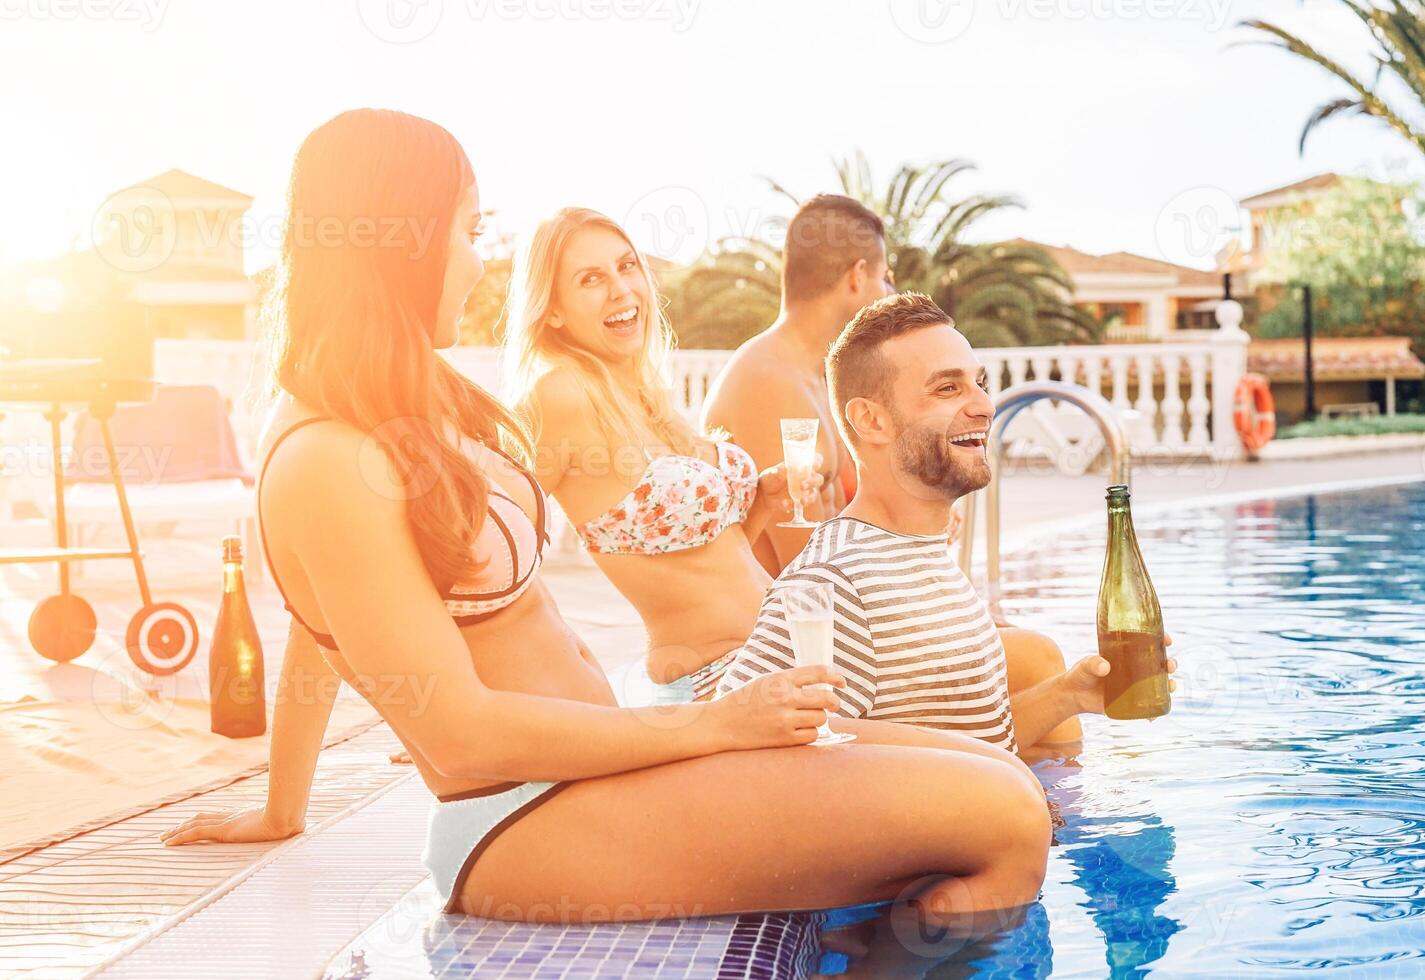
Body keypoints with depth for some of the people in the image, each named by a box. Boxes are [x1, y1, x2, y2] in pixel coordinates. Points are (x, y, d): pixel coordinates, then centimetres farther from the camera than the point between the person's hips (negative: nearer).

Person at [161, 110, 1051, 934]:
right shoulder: (331, 466, -16)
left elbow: (317, 627, 23)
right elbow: (461, 733, -18)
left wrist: (282, 811, 33)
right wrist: (717, 724, -14)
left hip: (594, 761, 10)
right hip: (527, 820, -10)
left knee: (1002, 776, 1)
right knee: (1002, 823, -19)